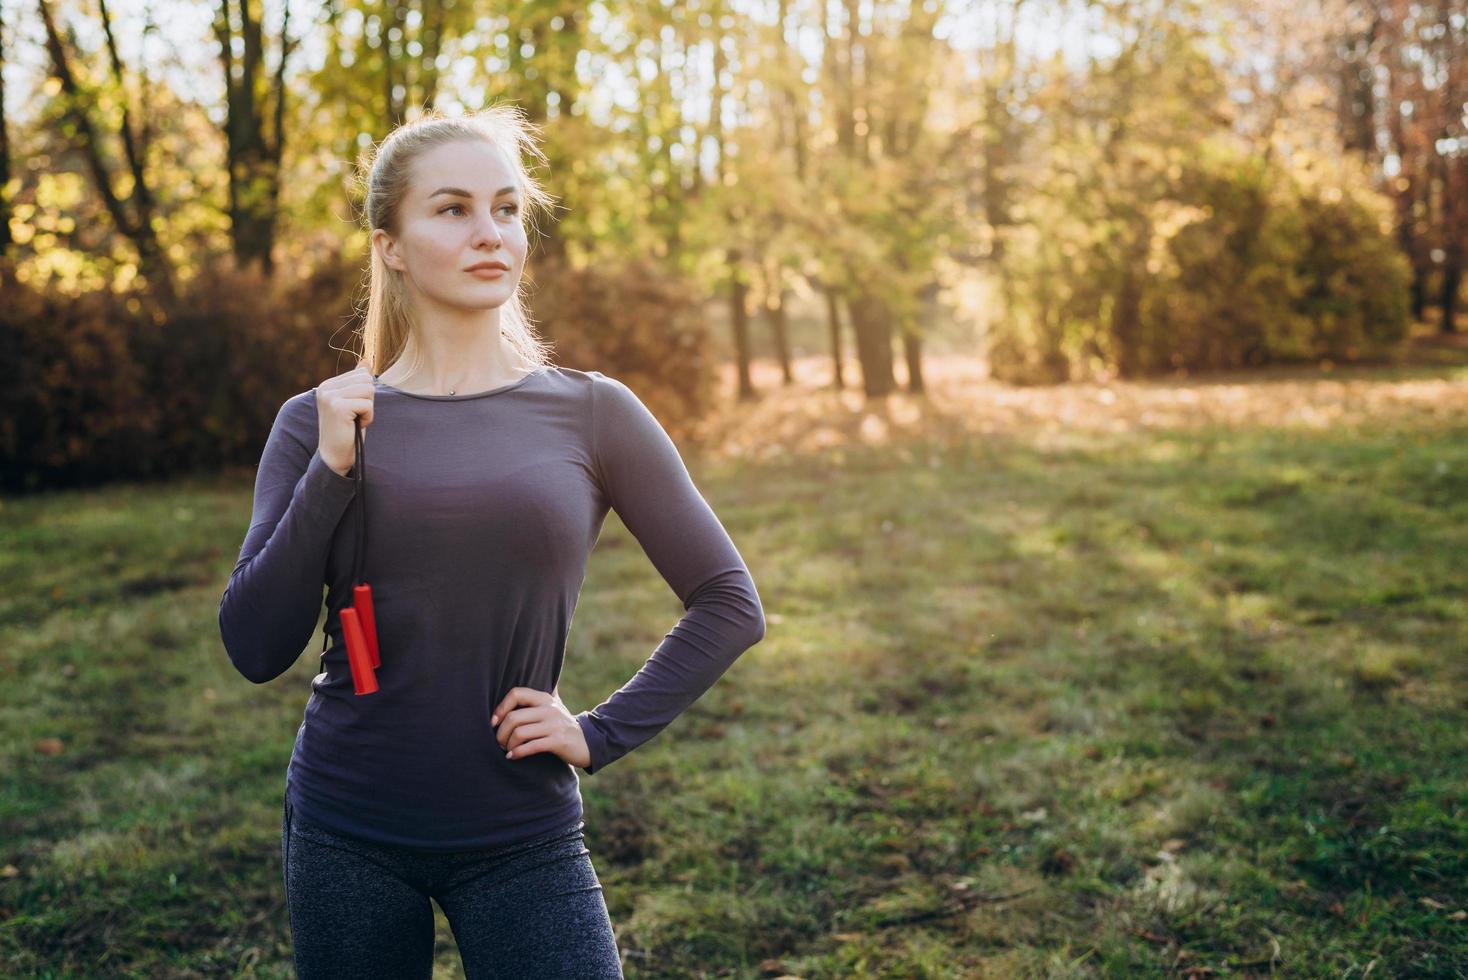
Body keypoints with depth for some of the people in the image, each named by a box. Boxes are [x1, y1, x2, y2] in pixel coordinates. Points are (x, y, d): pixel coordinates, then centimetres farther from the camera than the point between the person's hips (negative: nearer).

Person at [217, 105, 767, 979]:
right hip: (347, 833, 1)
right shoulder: (320, 423, 0)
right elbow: (255, 649, -5)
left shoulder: (591, 415, -3)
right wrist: (331, 472, -14)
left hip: (522, 836, -1)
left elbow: (729, 605, 1)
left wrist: (603, 735, -5)